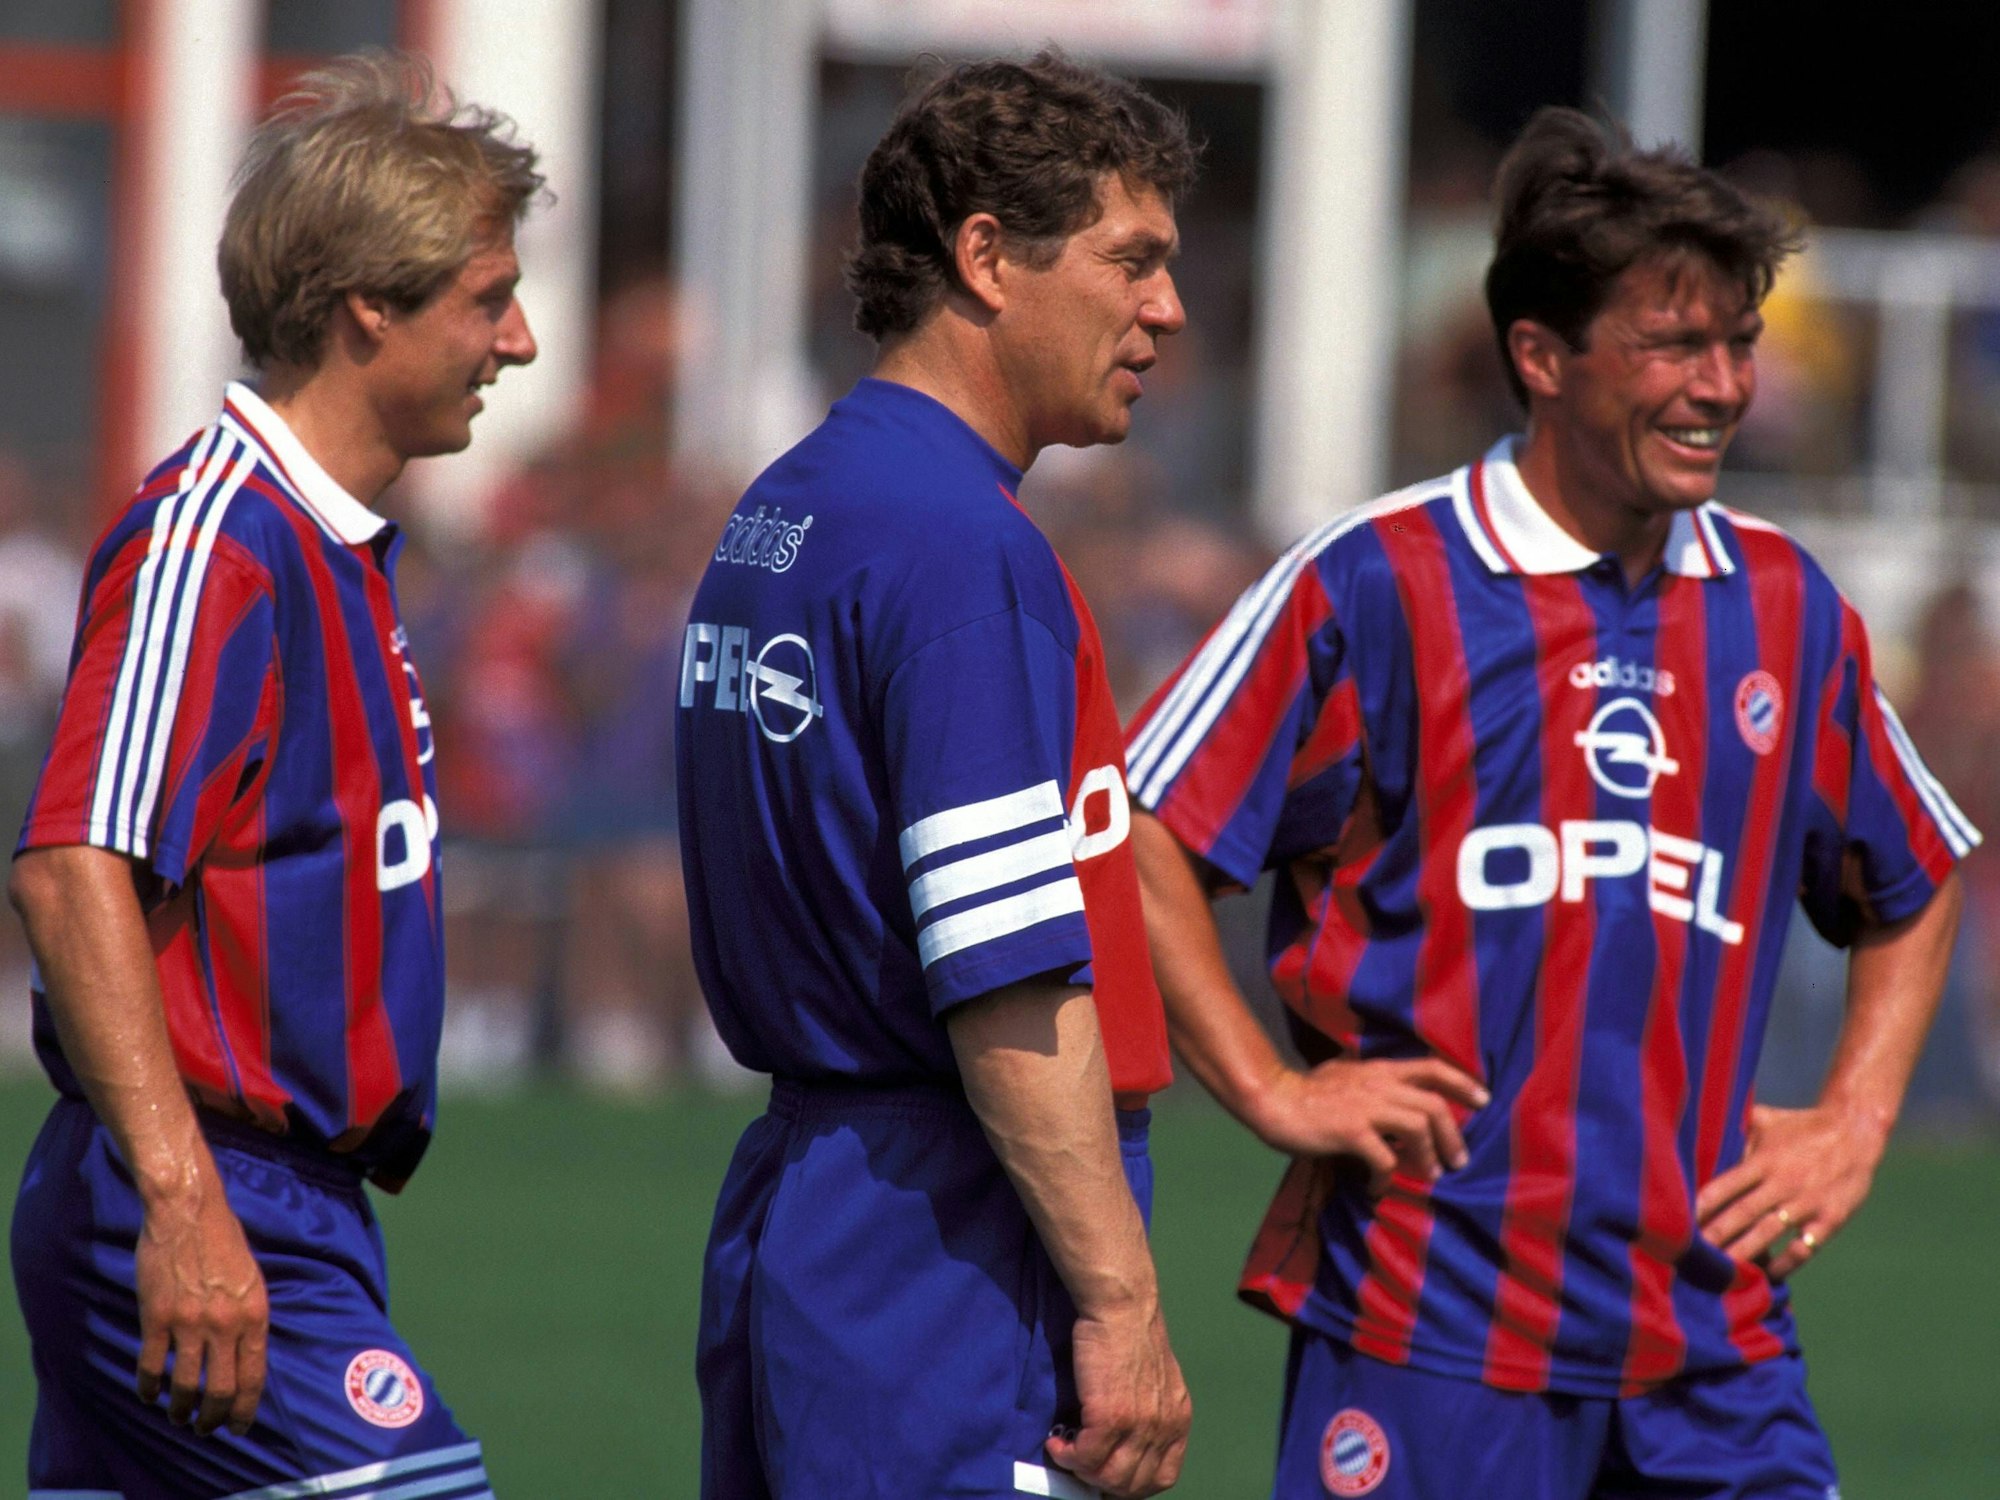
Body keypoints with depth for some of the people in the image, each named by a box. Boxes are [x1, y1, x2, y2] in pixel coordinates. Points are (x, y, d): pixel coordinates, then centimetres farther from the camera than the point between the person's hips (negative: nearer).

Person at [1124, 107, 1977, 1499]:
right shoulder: (1377, 586, -3)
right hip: (1432, 1318, -4)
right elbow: (1143, 834, -3)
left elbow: (1916, 887, 26)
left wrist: (1853, 1124, 14)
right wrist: (1275, 1093, -7)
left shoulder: (1787, 610, 12)